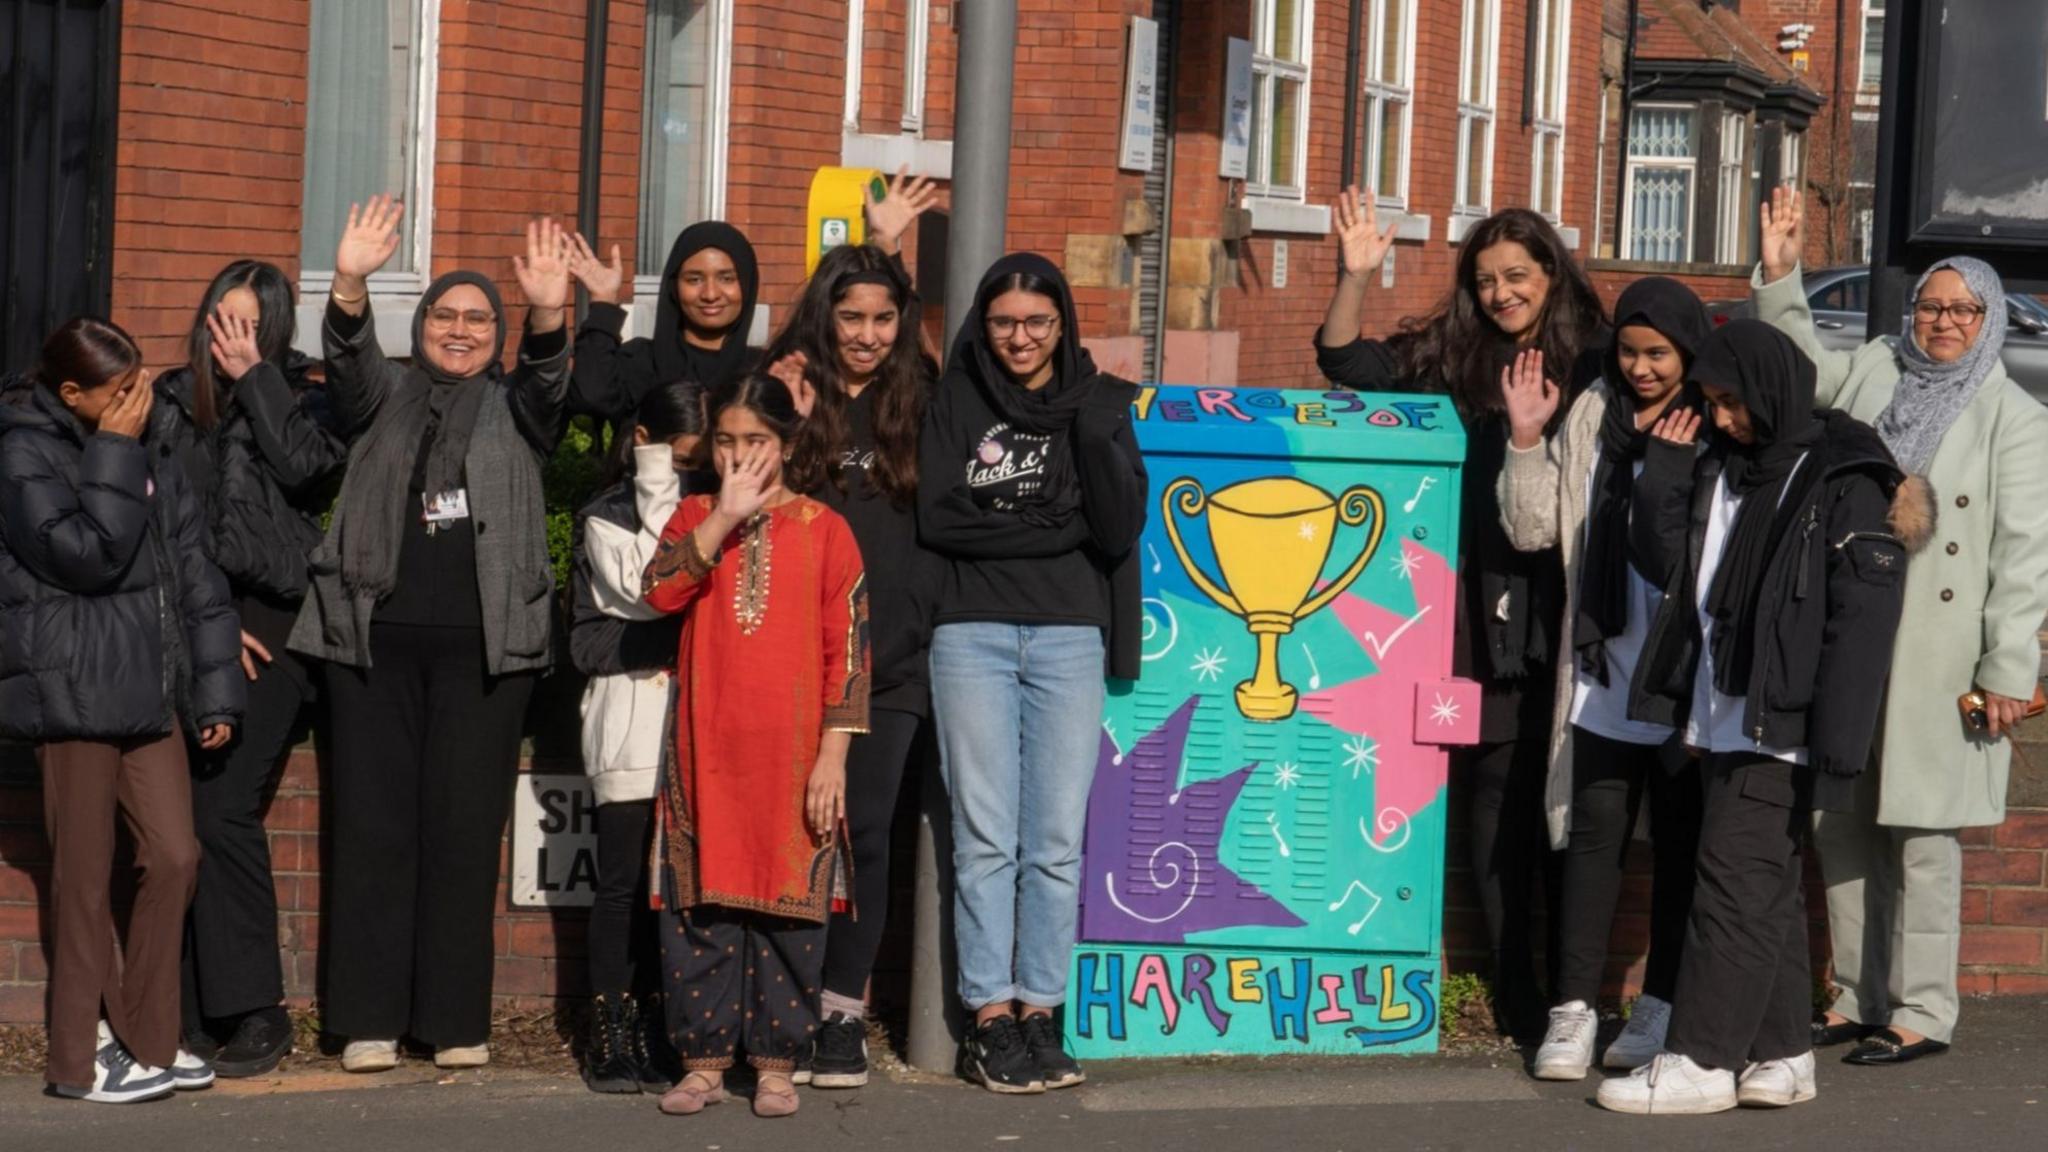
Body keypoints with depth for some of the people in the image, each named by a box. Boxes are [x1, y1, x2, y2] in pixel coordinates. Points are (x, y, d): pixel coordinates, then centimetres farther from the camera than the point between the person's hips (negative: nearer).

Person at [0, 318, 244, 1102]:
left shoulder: (148, 444, 11)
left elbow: (190, 562, 13)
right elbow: (86, 554, -20)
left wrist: (214, 683, 10)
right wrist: (115, 456, -16)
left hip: (147, 685, 7)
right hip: (73, 687, -7)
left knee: (175, 856, 5)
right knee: (85, 879, 0)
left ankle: (145, 1040, 16)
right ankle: (80, 1059, 9)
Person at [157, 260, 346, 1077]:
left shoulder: (299, 400, 7)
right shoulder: (168, 403, 12)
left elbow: (305, 468, -14)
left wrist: (253, 376, -6)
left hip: (267, 623, -3)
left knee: (223, 810, -13)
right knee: (180, 818, -4)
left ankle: (255, 1010, -5)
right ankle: (196, 1010, 2)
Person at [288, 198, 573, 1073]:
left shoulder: (513, 408, 14)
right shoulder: (385, 397, 15)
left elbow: (549, 379, -7)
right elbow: (348, 360, -6)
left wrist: (548, 311, -29)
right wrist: (350, 285, -27)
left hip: (483, 640, 0)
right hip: (375, 635, 1)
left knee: (466, 824, -2)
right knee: (374, 821, -1)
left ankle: (456, 1019, 3)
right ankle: (368, 1018, 2)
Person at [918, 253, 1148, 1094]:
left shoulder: (1100, 404, 9)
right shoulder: (956, 401, 7)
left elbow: (1120, 529, -1)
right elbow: (936, 517, -4)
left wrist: (1094, 433, -12)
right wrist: (1058, 527, -7)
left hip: (1070, 638, 1)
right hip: (973, 635, -1)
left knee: (1057, 840, -1)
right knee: (985, 836, -3)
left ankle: (1040, 1015, 5)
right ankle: (991, 1019, 1)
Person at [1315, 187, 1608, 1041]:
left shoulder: (1594, 363, 3)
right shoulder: (1455, 362, 10)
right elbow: (1347, 363, 10)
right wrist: (1355, 276, -4)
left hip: (1564, 613, -2)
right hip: (1484, 611, 2)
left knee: (1566, 803, 0)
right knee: (1497, 796, 3)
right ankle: (1516, 997, 9)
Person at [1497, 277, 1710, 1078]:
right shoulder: (1591, 420, 6)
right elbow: (1532, 528, 6)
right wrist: (1526, 439, -6)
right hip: (1603, 676, 2)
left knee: (1679, 844, 9)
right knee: (1594, 837, 2)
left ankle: (1661, 1005, 19)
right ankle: (1575, 1008, 5)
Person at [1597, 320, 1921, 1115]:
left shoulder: (1845, 482, -9)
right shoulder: (1721, 471, 14)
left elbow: (1862, 620, -14)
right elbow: (1664, 563, 15)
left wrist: (1837, 745, -19)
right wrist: (1665, 469, 3)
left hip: (1780, 729, -8)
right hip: (1720, 722, 8)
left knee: (1737, 885, -7)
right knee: (1768, 891, 12)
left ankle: (1701, 1062, -5)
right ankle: (1779, 1056, 17)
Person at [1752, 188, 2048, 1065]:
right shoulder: (1873, 375, 12)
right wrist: (1780, 276, 0)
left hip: (1936, 657, -5)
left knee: (1921, 832, -4)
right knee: (1840, 824, 9)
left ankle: (1922, 1013, 6)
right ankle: (1861, 998, 22)